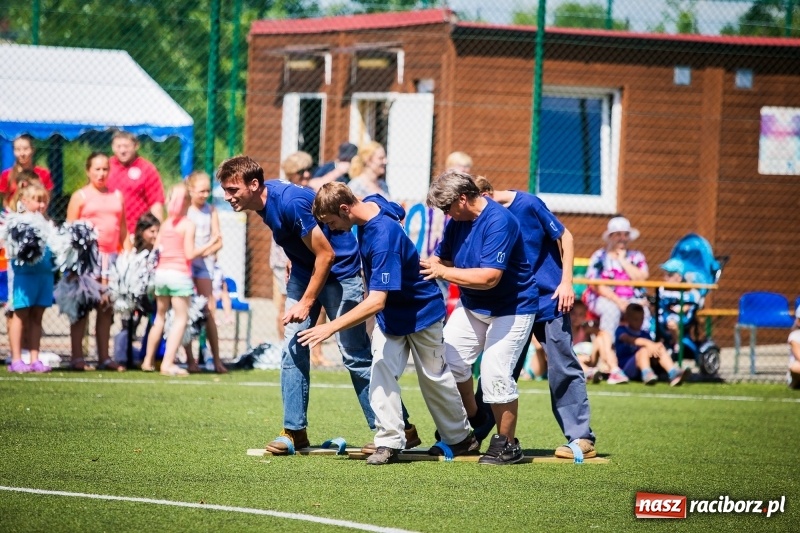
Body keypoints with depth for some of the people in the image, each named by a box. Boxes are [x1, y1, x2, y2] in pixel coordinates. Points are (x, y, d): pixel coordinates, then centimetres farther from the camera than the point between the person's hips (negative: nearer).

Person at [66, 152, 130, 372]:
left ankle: (104, 357, 9)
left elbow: (123, 230, 17)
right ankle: (77, 357, -3)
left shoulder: (117, 196, 15)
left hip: (111, 256, 4)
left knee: (106, 308, 5)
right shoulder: (80, 196, 3)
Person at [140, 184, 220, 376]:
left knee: (160, 316, 19)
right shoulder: (188, 225, -7)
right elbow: (190, 254, -12)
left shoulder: (165, 224, 9)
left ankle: (149, 360, 23)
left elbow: (156, 250, 9)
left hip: (161, 273, 6)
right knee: (181, 318, -3)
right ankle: (168, 363, -14)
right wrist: (209, 244, -4)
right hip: (179, 274, -6)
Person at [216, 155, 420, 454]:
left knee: (355, 354, -5)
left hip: (340, 271, -8)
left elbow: (326, 254, -26)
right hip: (304, 270, 8)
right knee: (293, 349, 1)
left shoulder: (290, 203, -31)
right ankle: (295, 431, 6)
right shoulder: (264, 199, -5)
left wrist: (306, 303, -21)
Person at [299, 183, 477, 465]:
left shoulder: (384, 239, -39)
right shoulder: (372, 203, -13)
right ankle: (389, 442, -6)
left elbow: (376, 302, -42)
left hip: (421, 312, -7)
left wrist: (331, 327, -43)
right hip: (389, 313, 7)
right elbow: (400, 210, 13)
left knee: (434, 377, 10)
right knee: (381, 372, -7)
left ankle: (461, 438, 29)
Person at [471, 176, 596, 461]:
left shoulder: (527, 204, -14)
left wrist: (566, 282, -10)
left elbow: (564, 237, -6)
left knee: (562, 367, -2)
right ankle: (473, 434, 8)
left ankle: (581, 439, 1)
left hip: (549, 299, -4)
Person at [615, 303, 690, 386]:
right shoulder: (621, 330, 3)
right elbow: (629, 339, -21)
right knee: (644, 349, -29)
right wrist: (648, 343, -37)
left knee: (660, 349, -17)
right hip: (626, 367, -5)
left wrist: (657, 347, -22)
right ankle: (646, 374, -58)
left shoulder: (645, 335, 19)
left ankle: (673, 374, -41)